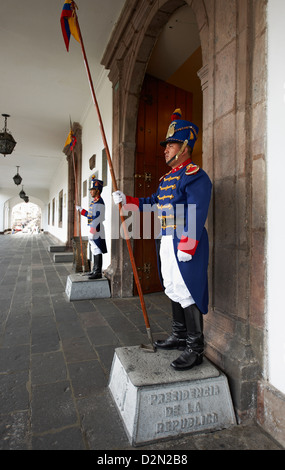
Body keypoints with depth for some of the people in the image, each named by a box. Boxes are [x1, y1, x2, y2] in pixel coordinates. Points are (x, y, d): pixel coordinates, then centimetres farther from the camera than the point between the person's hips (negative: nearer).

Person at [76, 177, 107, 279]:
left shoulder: (99, 203, -15)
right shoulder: (94, 201, 16)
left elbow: (97, 218, -22)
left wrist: (92, 232, -27)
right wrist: (81, 210, 33)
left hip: (96, 231, -10)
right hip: (93, 230, 10)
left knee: (97, 252, -7)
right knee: (95, 251, 15)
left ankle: (98, 272, -2)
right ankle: (95, 270, 24)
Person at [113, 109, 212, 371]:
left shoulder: (195, 176, -11)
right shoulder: (166, 178, 19)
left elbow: (197, 214, -20)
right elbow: (152, 203, 25)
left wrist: (186, 247, -25)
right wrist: (127, 200, 17)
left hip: (184, 245, -10)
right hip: (165, 243, 10)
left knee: (187, 293, -4)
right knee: (173, 290, 16)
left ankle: (195, 349, 9)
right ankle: (179, 336, 32)